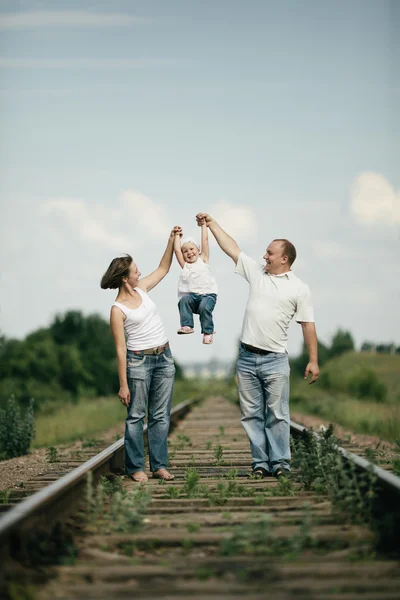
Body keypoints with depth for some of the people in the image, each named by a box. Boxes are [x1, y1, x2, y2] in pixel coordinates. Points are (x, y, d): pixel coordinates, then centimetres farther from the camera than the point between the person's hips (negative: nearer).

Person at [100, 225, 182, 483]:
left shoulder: (141, 289, 5)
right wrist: (123, 384, -13)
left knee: (161, 415, 6)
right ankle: (135, 467, 6)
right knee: (136, 416, 0)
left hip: (164, 358, 7)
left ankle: (159, 465, 11)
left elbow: (163, 269, 18)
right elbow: (120, 349, -13)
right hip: (138, 361, -6)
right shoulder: (118, 310, -13)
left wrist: (172, 240, 6)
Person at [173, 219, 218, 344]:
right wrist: (177, 235, 17)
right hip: (192, 295, 2)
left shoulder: (203, 259, 10)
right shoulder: (184, 265, 13)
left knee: (204, 307, -31)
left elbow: (205, 240, 8)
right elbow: (176, 250, 7)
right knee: (184, 300, -30)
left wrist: (203, 225, 12)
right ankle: (187, 326, -24)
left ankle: (208, 331, -14)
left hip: (208, 294, -2)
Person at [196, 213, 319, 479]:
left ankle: (280, 463, -1)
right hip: (247, 357, 4)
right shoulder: (256, 272, 10)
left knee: (277, 415, -4)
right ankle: (260, 463, 9)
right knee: (252, 415, 5)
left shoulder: (299, 288, -1)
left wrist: (313, 360, -8)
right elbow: (231, 248, 15)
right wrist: (212, 223, 14)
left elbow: (308, 325, -3)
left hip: (275, 359, -4)